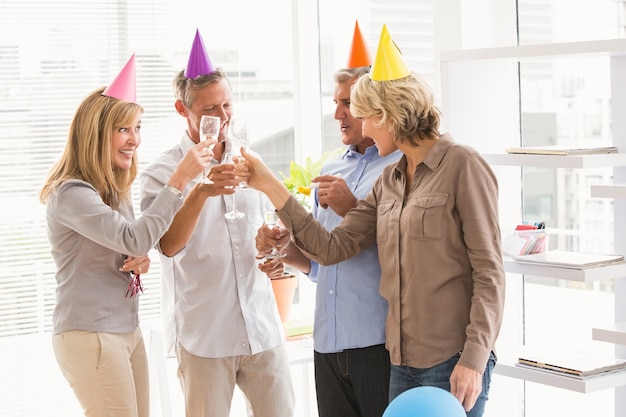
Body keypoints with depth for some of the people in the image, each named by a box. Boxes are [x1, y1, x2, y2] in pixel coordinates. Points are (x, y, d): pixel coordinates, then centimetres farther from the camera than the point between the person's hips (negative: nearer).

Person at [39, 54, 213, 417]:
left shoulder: (115, 192, 12)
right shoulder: (70, 193, -16)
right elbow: (135, 238, -25)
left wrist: (141, 261, -2)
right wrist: (179, 179, -25)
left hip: (129, 331, 9)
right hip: (90, 336, -9)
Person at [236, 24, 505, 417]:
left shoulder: (463, 166, -9)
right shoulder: (389, 182, 12)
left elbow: (489, 273, -12)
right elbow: (332, 248, 6)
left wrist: (473, 359, -17)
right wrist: (269, 184, 4)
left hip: (454, 362, -7)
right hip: (403, 362, 7)